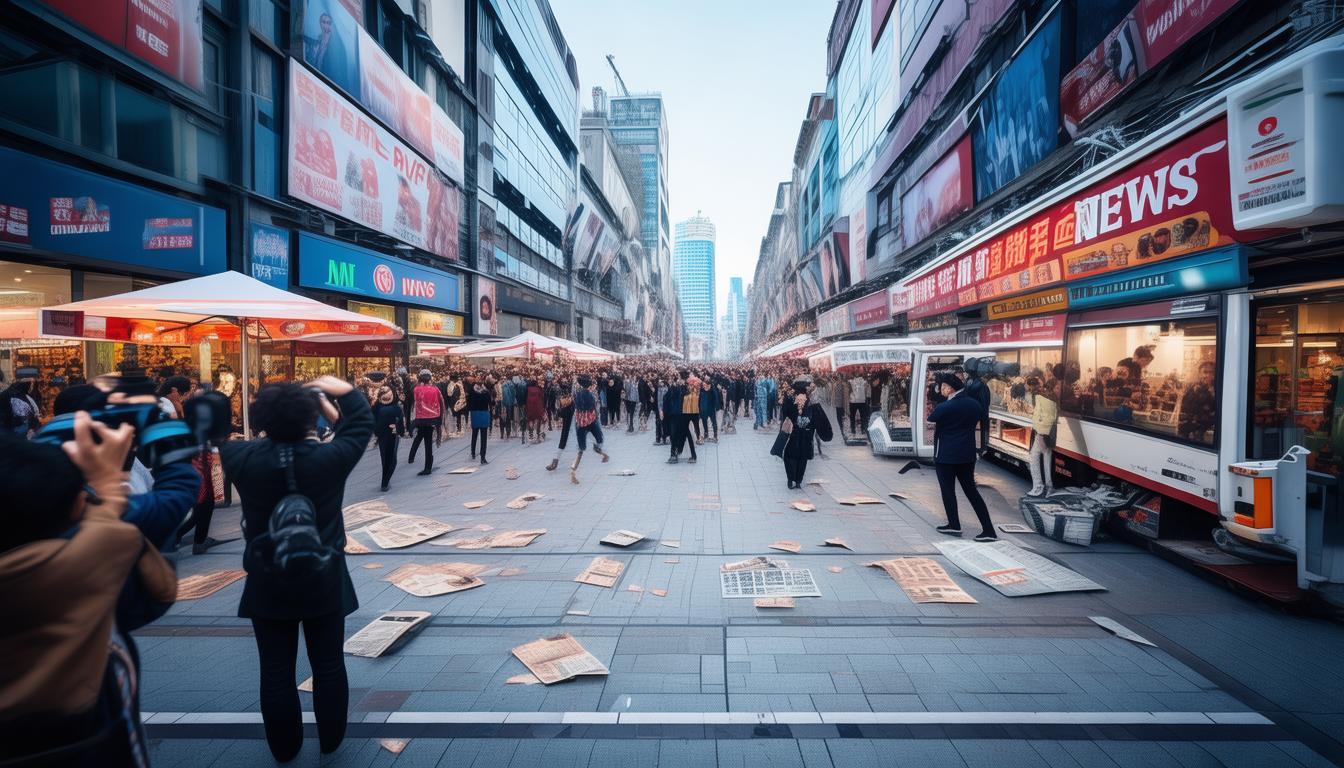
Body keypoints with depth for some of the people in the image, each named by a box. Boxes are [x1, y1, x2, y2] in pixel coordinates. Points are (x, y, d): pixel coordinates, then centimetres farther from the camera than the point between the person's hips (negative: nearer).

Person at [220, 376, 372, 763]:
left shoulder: (246, 458, -12)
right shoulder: (329, 457, -16)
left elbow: (219, 439, 10)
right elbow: (362, 425, -1)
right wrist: (345, 391, 8)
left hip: (268, 583, 1)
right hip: (324, 580, -1)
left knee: (276, 671, 15)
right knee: (328, 665, 14)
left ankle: (284, 749, 32)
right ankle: (331, 742, 31)